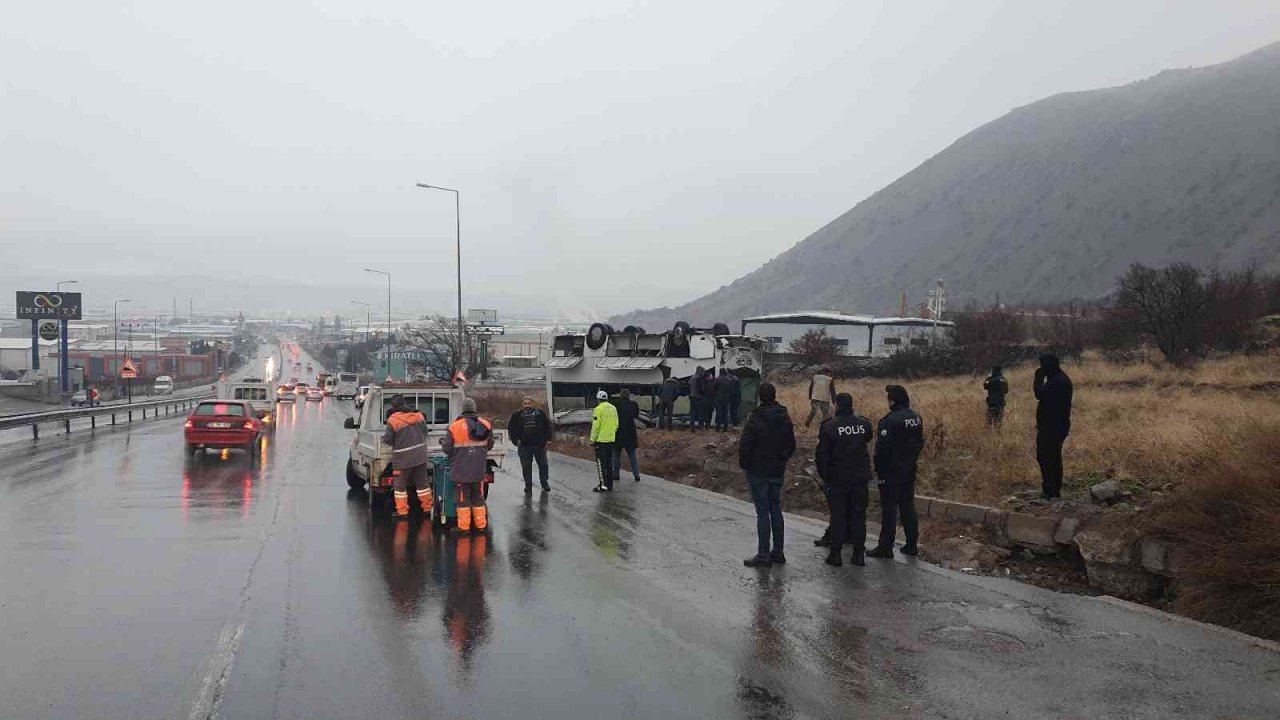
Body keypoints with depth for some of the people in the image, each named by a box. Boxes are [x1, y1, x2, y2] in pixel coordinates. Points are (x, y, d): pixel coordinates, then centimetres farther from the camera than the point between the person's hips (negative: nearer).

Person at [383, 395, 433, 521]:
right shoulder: (418, 415, 1)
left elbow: (387, 440, -10)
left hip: (403, 459, -5)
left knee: (400, 485, 8)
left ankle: (402, 511, 11)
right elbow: (424, 432, 13)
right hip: (420, 457, 5)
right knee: (422, 483, 16)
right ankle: (427, 508, 23)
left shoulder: (393, 420, -16)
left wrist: (383, 439, 13)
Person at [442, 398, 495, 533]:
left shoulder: (454, 427, -12)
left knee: (463, 497, 5)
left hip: (461, 469, -3)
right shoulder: (486, 425, -1)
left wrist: (443, 441, 14)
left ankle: (463, 526, 7)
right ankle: (481, 525, 18)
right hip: (479, 469, 3)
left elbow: (447, 449, -8)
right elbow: (490, 445, 10)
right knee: (478, 496, 14)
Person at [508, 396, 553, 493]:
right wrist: (516, 440, -3)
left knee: (543, 465, 11)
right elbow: (511, 429, 8)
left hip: (539, 445, 1)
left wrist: (548, 438, 1)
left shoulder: (540, 413, -1)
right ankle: (528, 486, 13)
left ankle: (544, 483, 30)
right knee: (526, 467, 3)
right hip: (524, 446, -1)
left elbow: (548, 426, 7)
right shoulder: (517, 416, -1)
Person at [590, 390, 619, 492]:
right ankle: (610, 484, 17)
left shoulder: (599, 409, -12)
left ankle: (603, 485, -4)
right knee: (609, 462, 14)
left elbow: (595, 426, -15)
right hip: (611, 440, 7)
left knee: (601, 463, -2)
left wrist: (592, 440, -9)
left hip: (601, 440, -7)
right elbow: (616, 425, 12)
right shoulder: (613, 408, 9)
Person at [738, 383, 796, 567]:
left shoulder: (755, 418, -17)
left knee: (763, 512, -3)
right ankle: (778, 552, 19)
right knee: (776, 510, 14)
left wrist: (744, 464, -3)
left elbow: (745, 445, -18)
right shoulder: (785, 418, 4)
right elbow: (791, 444, 10)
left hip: (758, 471, -6)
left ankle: (763, 555, 0)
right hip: (777, 471, 6)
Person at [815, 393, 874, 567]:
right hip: (860, 477, 3)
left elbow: (822, 455, -9)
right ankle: (859, 554, 14)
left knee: (838, 515, 5)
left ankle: (836, 554, 8)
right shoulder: (864, 423, -3)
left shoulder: (829, 427, -12)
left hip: (838, 479, -3)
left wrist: (824, 476, 1)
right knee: (858, 514, 11)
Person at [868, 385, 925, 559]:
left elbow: (882, 449, -20)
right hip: (909, 472, 7)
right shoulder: (916, 418, 5)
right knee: (908, 507, 14)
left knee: (889, 509, -1)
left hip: (891, 473, -7)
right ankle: (912, 545, 20)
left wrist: (879, 470, -9)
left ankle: (885, 547, 4)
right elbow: (920, 443, 13)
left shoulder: (889, 421, -21)